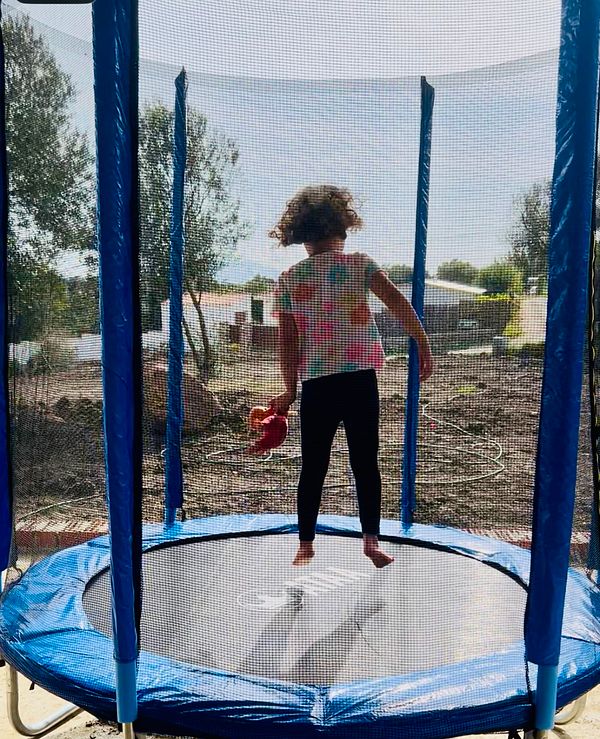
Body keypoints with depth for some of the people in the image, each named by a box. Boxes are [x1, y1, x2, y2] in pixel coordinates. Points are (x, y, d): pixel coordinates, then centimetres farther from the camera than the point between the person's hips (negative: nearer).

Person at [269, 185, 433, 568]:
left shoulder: (289, 280, 5)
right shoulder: (360, 264, 2)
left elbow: (287, 341, 3)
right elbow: (399, 304, -10)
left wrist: (290, 390, 10)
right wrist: (424, 344, -4)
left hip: (315, 383, 1)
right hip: (360, 379, -1)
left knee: (314, 466, 9)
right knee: (365, 462, 8)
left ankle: (306, 544, 17)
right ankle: (371, 539, 10)